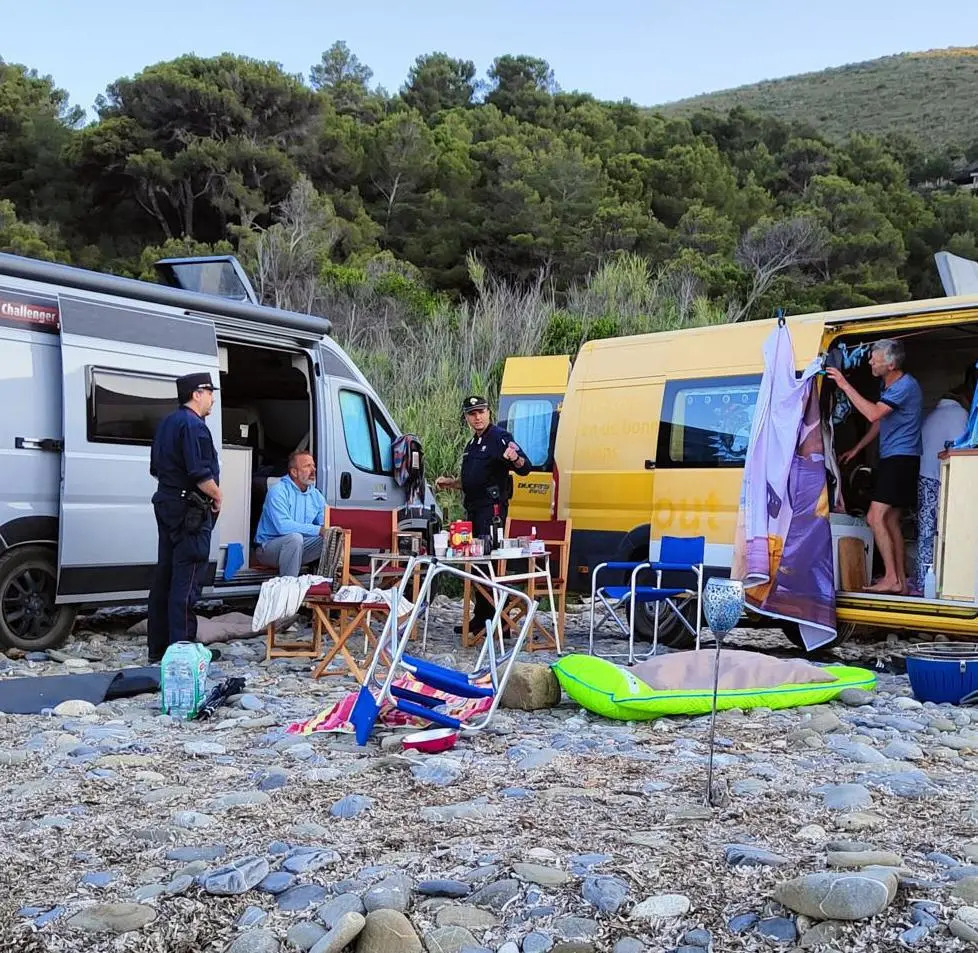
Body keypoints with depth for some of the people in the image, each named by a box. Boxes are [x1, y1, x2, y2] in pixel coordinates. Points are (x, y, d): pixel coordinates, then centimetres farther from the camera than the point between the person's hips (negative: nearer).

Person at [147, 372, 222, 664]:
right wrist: (217, 497, -8)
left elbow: (156, 467, 22)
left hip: (166, 504, 10)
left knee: (164, 576, 13)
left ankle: (157, 648, 19)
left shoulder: (166, 423, 15)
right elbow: (200, 473, -22)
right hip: (190, 510, -10)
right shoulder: (193, 425, -16)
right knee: (186, 581, -7)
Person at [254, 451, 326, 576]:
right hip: (269, 546, -6)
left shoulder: (317, 496, 5)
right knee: (295, 537, -36)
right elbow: (283, 526, -29)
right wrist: (318, 530, -32)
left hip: (298, 547, 6)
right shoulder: (278, 492, -16)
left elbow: (324, 526, 4)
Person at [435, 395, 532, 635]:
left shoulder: (500, 437, -6)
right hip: (473, 509, 9)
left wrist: (515, 459, -36)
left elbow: (525, 469, -15)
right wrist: (449, 483, 18)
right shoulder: (471, 445, 21)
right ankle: (480, 618, 18)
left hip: (492, 508, -9)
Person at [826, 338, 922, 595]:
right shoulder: (890, 387, 16)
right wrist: (857, 449, 24)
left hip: (900, 459, -10)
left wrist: (845, 385, -23)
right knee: (891, 521, 9)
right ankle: (900, 580, 13)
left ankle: (891, 578, -14)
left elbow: (873, 414, -27)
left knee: (876, 518, -15)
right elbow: (880, 422, 25)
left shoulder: (905, 386, -16)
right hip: (893, 459, 10)